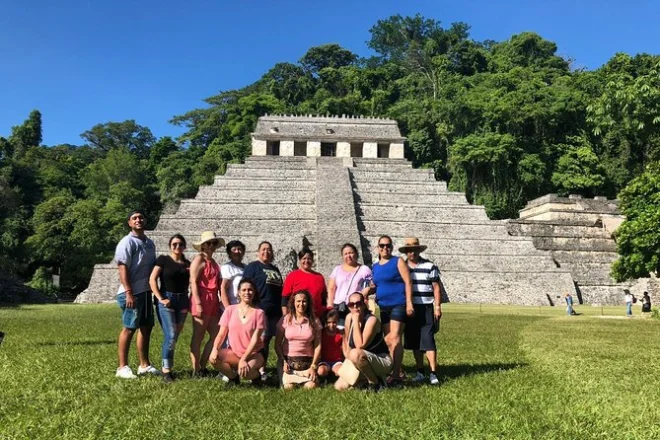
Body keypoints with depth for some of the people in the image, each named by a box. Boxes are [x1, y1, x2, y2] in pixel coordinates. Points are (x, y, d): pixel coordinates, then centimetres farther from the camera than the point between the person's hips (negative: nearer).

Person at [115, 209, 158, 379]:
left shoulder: (149, 243, 16)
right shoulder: (127, 242, -9)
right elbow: (123, 268, -16)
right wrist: (129, 293, -22)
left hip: (146, 292, 8)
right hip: (132, 293, -8)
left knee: (146, 327, 12)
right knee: (129, 328, -4)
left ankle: (144, 365, 22)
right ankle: (122, 367, 4)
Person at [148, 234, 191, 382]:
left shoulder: (187, 264, 11)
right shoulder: (163, 259, -1)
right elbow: (152, 280, -6)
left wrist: (189, 301, 4)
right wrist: (160, 298, -12)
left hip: (182, 301, 5)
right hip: (167, 300, -5)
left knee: (175, 336, 8)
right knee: (170, 335, -13)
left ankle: (167, 366, 18)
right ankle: (166, 369, -5)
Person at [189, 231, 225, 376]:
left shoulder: (213, 262, 19)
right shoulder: (199, 259, -4)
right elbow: (193, 282, -12)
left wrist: (221, 302, 16)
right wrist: (198, 303, -18)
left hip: (213, 302, 8)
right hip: (202, 301, -8)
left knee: (216, 335, 8)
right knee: (198, 336, -1)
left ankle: (202, 367, 18)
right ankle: (196, 370, 6)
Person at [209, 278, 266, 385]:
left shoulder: (259, 313, -5)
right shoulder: (230, 310, 2)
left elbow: (255, 339, -11)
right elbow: (221, 334, -1)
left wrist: (243, 359, -22)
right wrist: (215, 349, -21)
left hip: (253, 354, -3)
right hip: (233, 352, 3)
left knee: (246, 372, -34)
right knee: (213, 358, -25)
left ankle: (256, 375, 5)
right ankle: (233, 377, 3)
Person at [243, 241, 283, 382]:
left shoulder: (275, 269, 22)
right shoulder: (253, 267, 3)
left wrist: (282, 309, 21)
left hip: (274, 311, 6)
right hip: (260, 309, -6)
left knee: (267, 340, 9)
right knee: (261, 340, -10)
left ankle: (263, 368, 15)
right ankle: (260, 370, -6)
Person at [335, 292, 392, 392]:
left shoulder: (372, 320, -22)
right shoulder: (349, 317, -3)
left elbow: (360, 346, -32)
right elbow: (346, 339, 14)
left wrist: (356, 321, -30)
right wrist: (348, 355, 2)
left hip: (383, 361, -7)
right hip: (362, 361, 7)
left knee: (355, 354, -36)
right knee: (339, 387, -5)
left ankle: (376, 383, -13)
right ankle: (366, 380, 17)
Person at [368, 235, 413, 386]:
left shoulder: (398, 262, -2)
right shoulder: (375, 266, 15)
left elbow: (408, 282, -8)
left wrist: (409, 303, -15)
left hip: (398, 305, -7)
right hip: (384, 306, 7)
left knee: (394, 339, -13)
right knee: (388, 340, 8)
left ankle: (396, 375, -10)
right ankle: (397, 372, 17)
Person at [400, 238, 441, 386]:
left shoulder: (430, 266, 2)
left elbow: (436, 287, 2)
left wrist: (437, 307, -5)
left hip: (426, 308, -3)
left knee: (428, 340, -9)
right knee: (414, 343, 7)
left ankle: (433, 373, -5)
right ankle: (420, 372, 16)